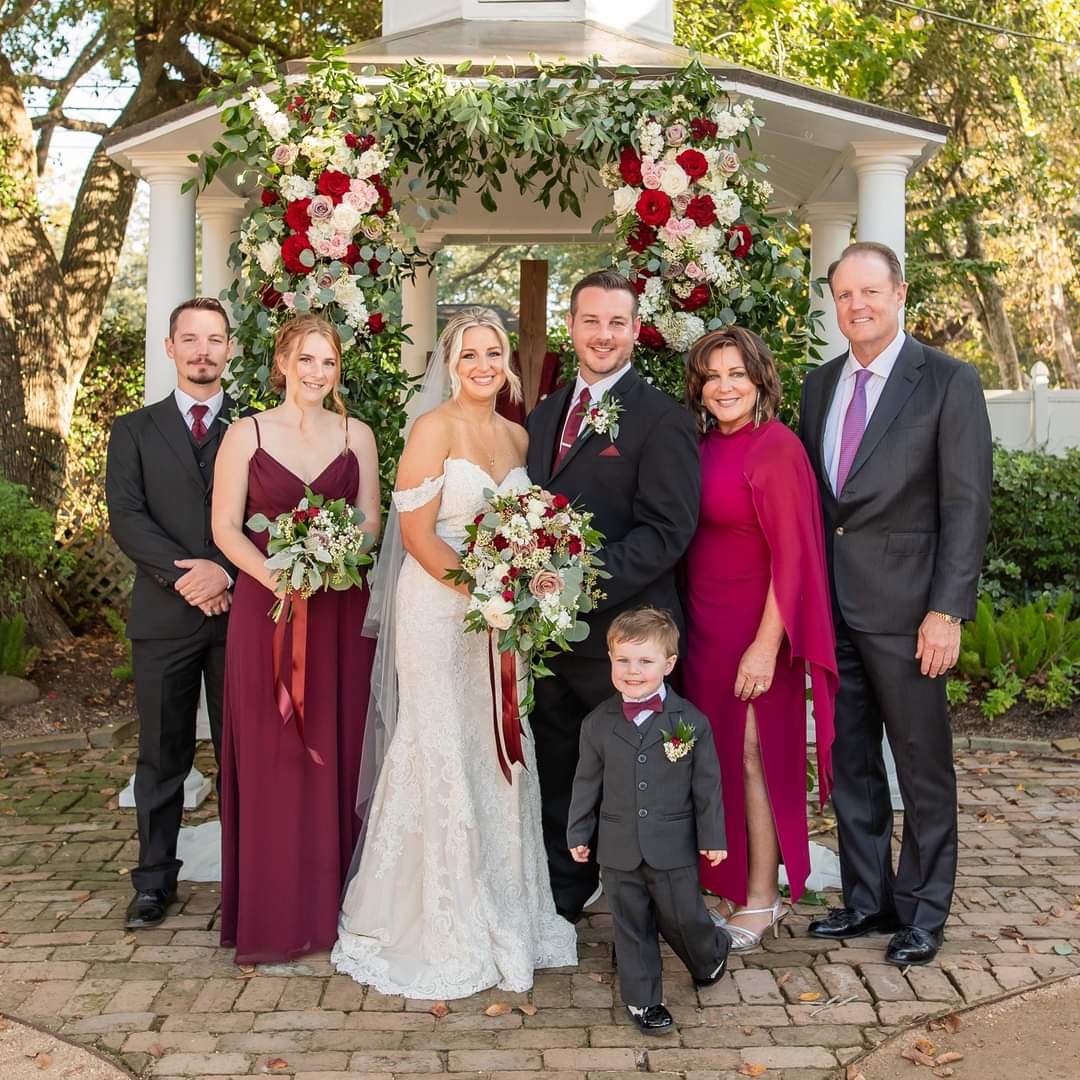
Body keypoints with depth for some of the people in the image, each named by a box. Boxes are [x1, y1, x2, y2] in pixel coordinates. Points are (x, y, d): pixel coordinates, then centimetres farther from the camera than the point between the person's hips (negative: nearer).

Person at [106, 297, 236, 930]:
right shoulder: (135, 430, 10)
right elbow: (126, 517, -2)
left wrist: (225, 570, -15)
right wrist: (182, 574, -14)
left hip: (240, 610, 0)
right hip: (164, 615, 0)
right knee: (163, 755, 7)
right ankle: (155, 881, 17)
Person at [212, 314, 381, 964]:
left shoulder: (357, 436, 8)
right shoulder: (248, 434, 2)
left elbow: (370, 521, 6)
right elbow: (226, 527, -2)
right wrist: (276, 577, -17)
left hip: (342, 611, 2)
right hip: (267, 608, -2)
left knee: (338, 753, 6)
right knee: (272, 758, 2)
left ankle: (334, 902, 18)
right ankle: (273, 916, 12)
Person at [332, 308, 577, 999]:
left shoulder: (518, 436, 10)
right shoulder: (435, 429, -9)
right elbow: (415, 532, -14)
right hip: (438, 610, -6)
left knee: (500, 757, 12)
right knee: (443, 757, 0)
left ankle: (502, 912, 28)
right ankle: (441, 926, 16)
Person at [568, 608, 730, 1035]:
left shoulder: (691, 722, -7)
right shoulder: (597, 724, -3)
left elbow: (707, 784, -1)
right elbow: (587, 783, 7)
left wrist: (712, 837, 0)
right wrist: (578, 834, 10)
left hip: (674, 848, -2)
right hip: (619, 851, 2)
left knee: (683, 917, 9)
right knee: (632, 928, 10)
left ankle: (712, 955, 41)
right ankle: (642, 1000, 25)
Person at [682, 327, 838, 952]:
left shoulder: (776, 447, -14)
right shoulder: (707, 448, 9)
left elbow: (792, 553, -17)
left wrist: (767, 643, -20)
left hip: (756, 629, -7)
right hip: (708, 623, 7)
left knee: (753, 755, 1)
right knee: (722, 753, 12)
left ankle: (761, 902, 15)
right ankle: (738, 885, 25)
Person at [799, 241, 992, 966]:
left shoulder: (949, 383, -6)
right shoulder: (820, 385, 11)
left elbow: (966, 505, -10)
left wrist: (948, 610, -15)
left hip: (904, 604, -5)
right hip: (830, 603, 6)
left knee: (923, 764, 6)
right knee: (848, 759, 14)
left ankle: (924, 911, 21)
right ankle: (867, 898, 28)